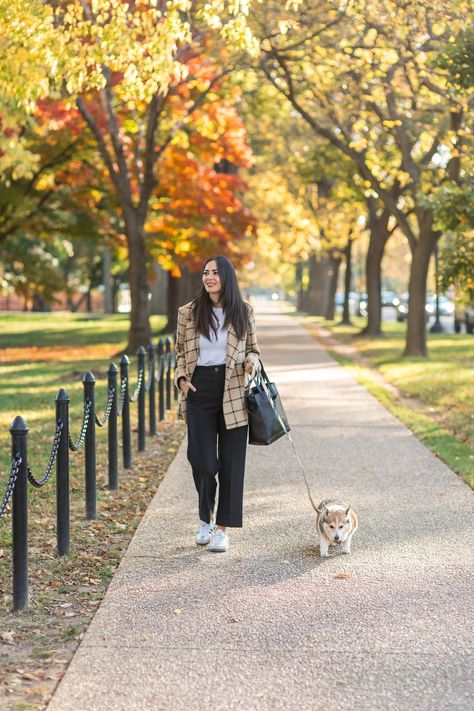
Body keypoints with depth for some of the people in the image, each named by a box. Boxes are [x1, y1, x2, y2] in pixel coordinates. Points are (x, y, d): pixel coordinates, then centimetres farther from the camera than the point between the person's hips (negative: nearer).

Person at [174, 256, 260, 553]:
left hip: (233, 393, 0)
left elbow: (254, 350, 12)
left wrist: (251, 362, -10)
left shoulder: (244, 312, 3)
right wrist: (182, 379, -2)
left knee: (231, 461, 1)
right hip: (200, 391, 0)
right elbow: (181, 352, 14)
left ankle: (222, 528, 10)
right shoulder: (188, 312, 5)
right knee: (202, 460, -2)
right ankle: (205, 519, 24)